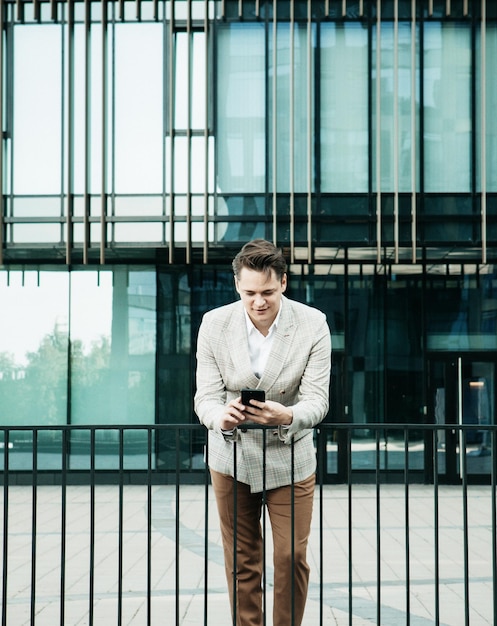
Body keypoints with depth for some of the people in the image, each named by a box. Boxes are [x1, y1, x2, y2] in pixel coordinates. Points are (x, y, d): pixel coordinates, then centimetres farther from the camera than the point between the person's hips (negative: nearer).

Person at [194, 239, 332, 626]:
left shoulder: (313, 324, -12)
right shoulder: (214, 324, -9)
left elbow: (317, 398, -15)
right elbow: (206, 395, -10)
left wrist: (287, 416, -37)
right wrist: (220, 417, -35)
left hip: (290, 458, -1)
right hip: (232, 458, 1)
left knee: (291, 558, 2)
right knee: (242, 562, 9)